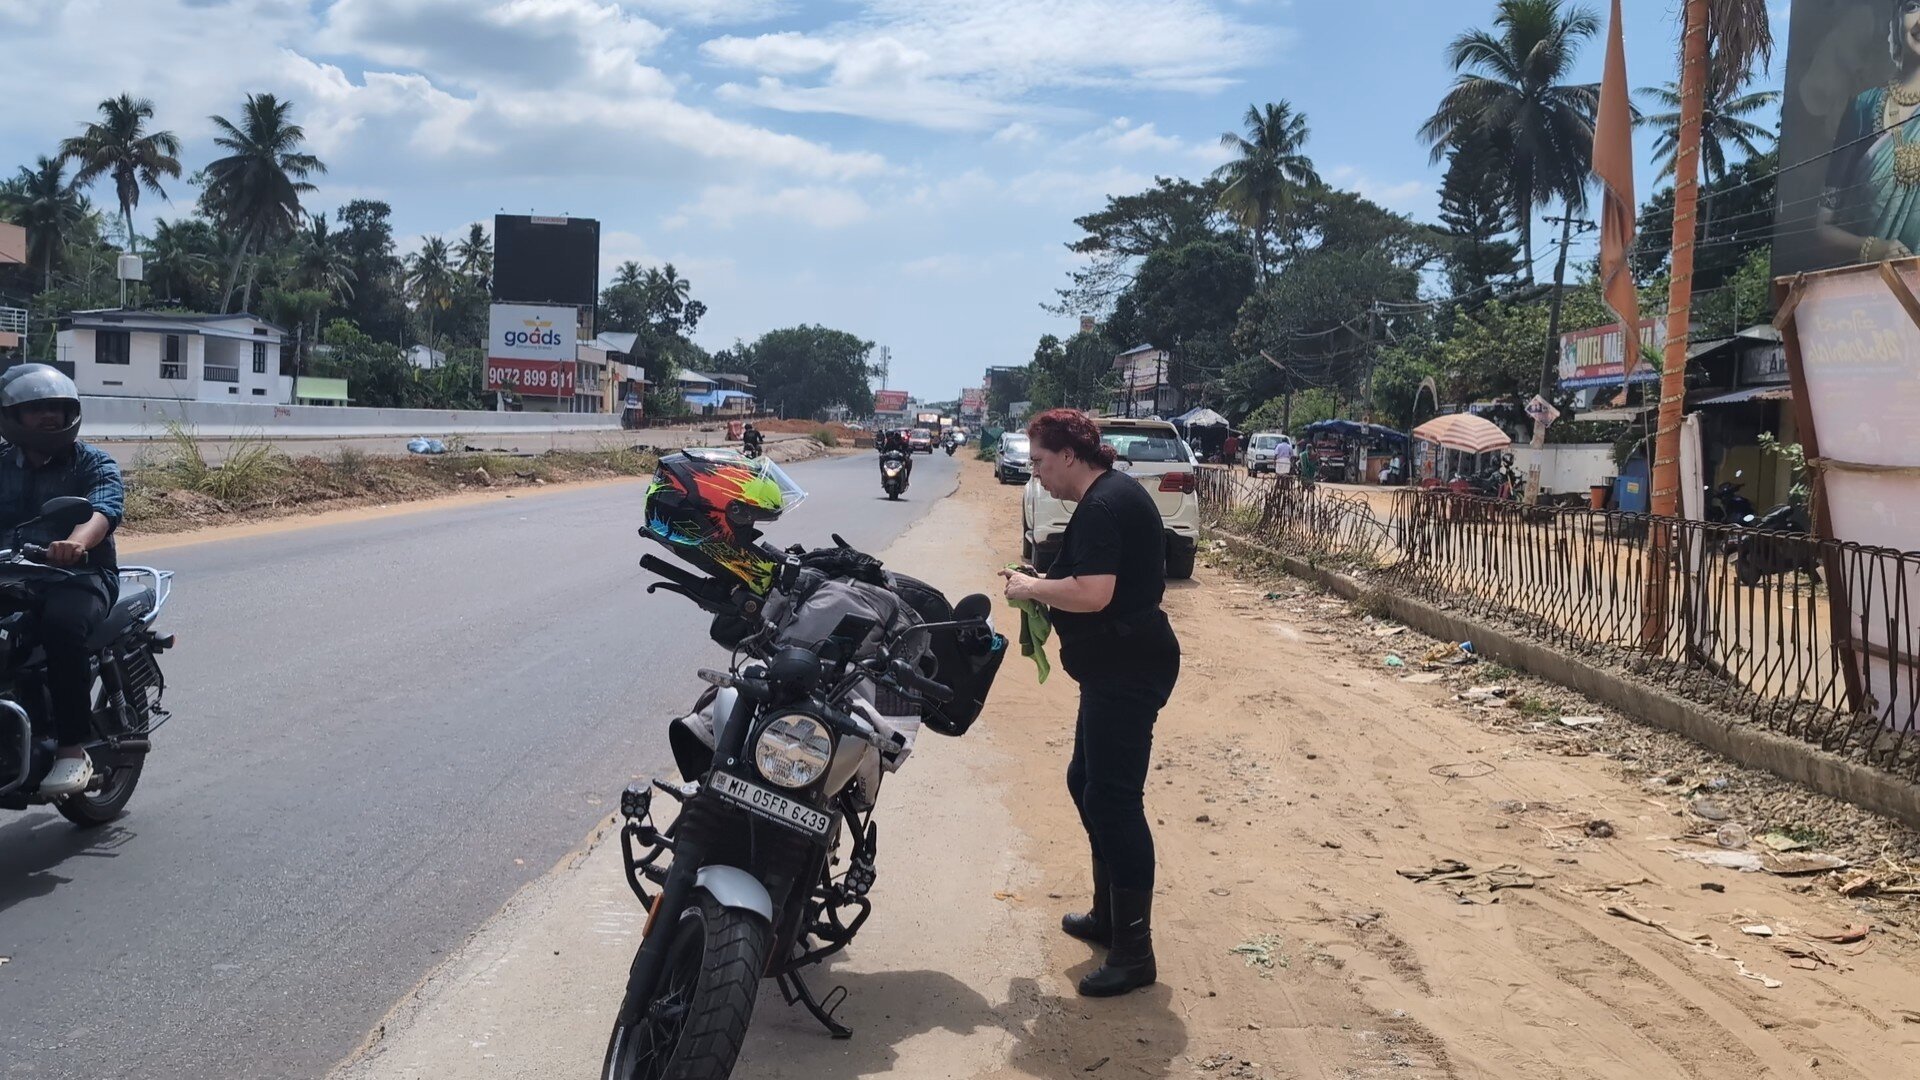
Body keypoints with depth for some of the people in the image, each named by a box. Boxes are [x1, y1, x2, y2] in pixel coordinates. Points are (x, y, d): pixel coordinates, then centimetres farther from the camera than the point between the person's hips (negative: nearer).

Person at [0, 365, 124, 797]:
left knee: (62, 622, -36)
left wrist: (77, 540, -40)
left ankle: (73, 749, -29)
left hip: (79, 572, -4)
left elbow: (104, 508, -17)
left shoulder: (93, 463, 4)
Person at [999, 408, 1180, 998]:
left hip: (1126, 672, -11)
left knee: (1113, 799, -8)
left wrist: (1031, 587, -13)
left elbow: (1093, 593, -28)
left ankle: (1134, 951, -1)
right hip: (1118, 667, 11)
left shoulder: (1103, 505, -18)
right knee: (1087, 782, 20)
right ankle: (1109, 914, 32)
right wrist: (1040, 585, 10)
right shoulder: (1114, 492, 15)